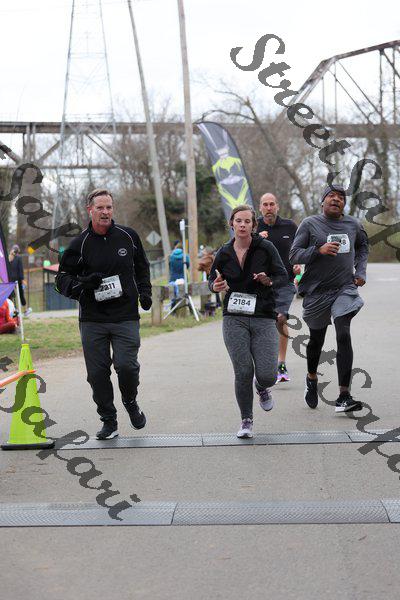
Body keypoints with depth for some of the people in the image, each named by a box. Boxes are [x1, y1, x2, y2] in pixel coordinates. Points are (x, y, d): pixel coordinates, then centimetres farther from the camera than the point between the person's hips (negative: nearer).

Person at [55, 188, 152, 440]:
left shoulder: (129, 236, 5)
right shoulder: (80, 244, 0)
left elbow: (142, 266, 20)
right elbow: (62, 278, 5)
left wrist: (145, 291, 5)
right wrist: (83, 284, -15)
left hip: (126, 317, 0)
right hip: (92, 320, 1)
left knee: (126, 365, -12)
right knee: (97, 372, 2)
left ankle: (131, 402, 19)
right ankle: (109, 421, 17)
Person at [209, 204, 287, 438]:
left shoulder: (266, 248, -3)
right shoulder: (224, 253, 4)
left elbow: (283, 276, 1)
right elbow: (212, 279, 17)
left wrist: (269, 281, -20)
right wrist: (215, 286, -6)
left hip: (263, 318, -1)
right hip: (234, 319, 1)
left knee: (267, 375, -9)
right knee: (243, 372, -6)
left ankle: (262, 388, 31)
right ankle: (247, 421, 14)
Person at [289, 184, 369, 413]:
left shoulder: (353, 224, 7)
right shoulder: (310, 224, -2)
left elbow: (363, 246, 26)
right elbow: (294, 255, -6)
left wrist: (361, 271, 12)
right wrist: (319, 250, -20)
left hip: (345, 288, 1)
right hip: (317, 291, -1)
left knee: (343, 335, -16)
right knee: (316, 340, 13)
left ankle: (344, 396, -17)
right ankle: (312, 379, 44)